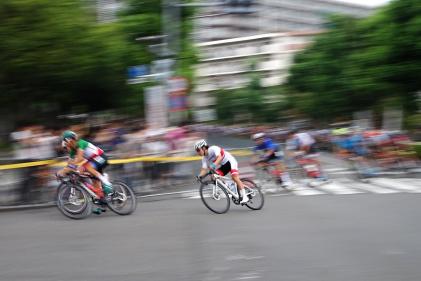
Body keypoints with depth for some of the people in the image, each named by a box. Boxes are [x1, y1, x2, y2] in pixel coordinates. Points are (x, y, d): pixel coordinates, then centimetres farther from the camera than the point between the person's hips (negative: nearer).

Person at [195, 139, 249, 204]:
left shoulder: (213, 149, -24)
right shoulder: (204, 158, -2)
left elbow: (219, 157, -41)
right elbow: (204, 169, -10)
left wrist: (214, 165, -57)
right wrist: (200, 175, -30)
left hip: (230, 161, -8)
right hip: (223, 166, 8)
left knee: (235, 177, -25)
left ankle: (244, 196, -21)